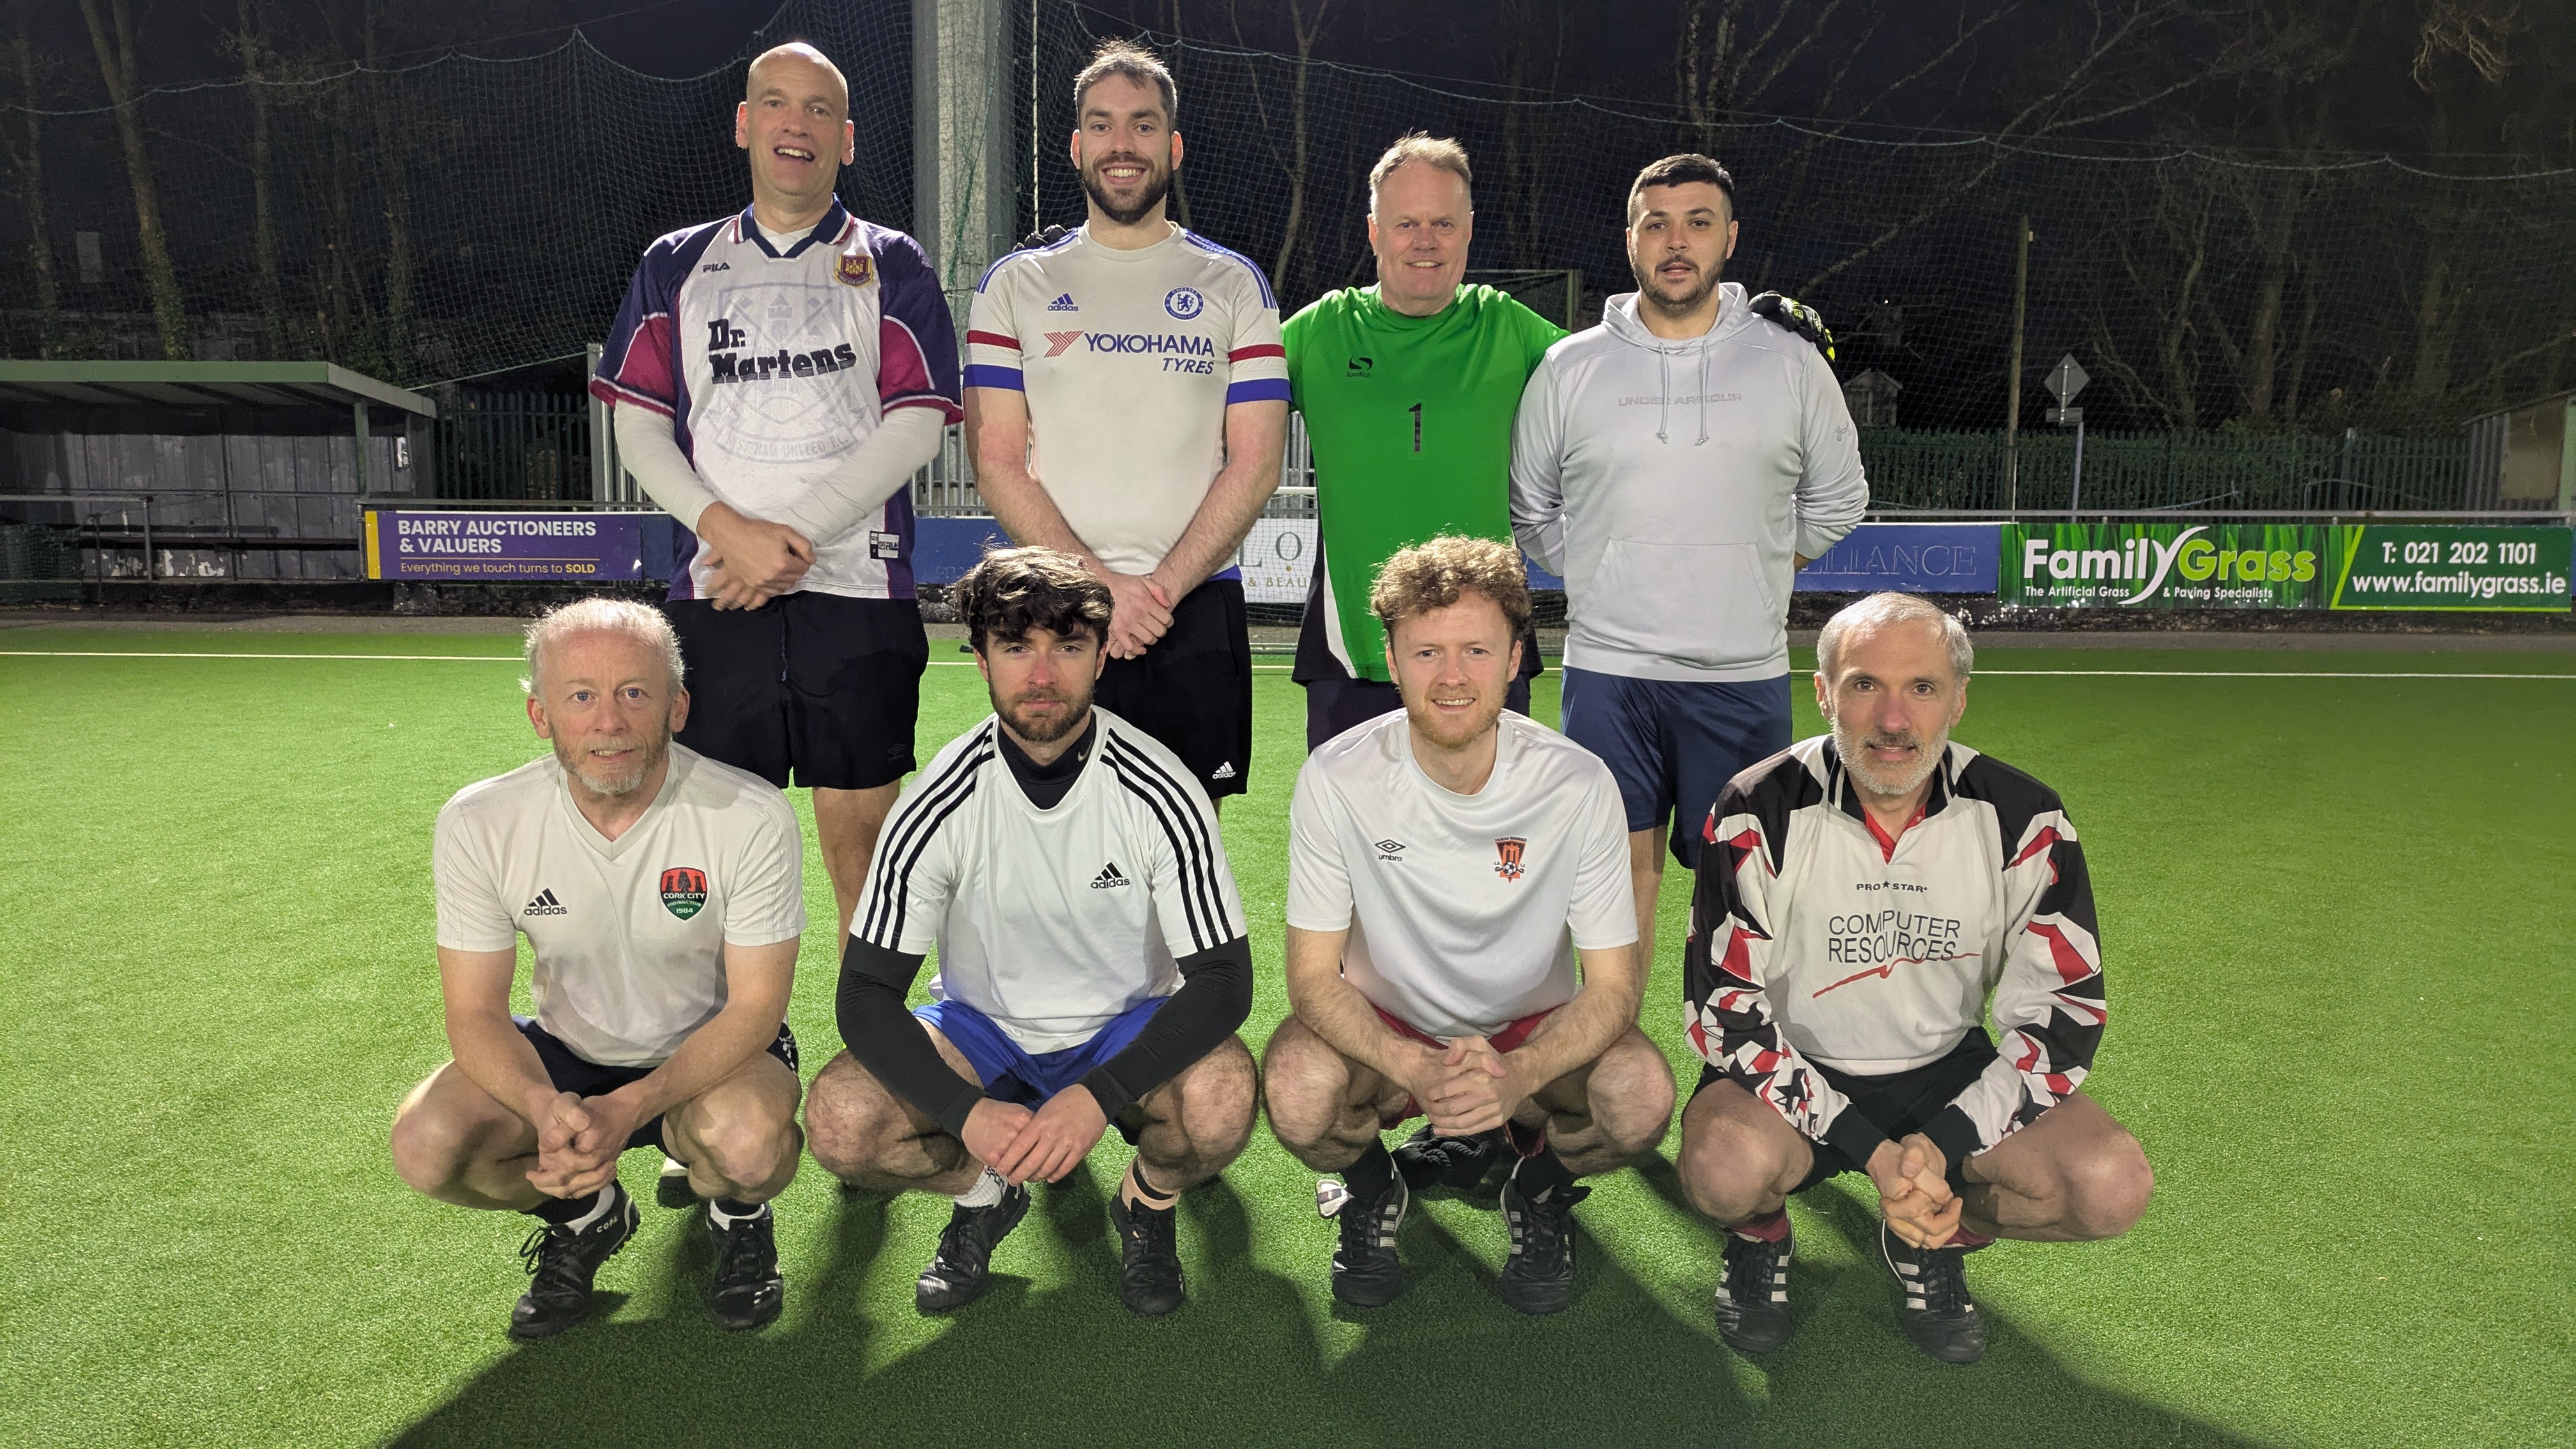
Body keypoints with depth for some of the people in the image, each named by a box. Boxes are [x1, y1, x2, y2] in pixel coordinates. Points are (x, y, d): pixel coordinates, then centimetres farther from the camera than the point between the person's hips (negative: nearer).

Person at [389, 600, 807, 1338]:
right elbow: (475, 1012, -11)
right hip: (565, 1056, 3)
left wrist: (627, 1109, -34)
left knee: (747, 1142, -35)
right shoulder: (478, 823, -15)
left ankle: (739, 1219, 5)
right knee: (427, 1145, -24)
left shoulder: (749, 816, -23)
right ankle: (586, 1216, 10)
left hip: (712, 1052, -3)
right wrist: (547, 1109, -32)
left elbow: (755, 1007, -19)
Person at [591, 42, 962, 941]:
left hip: (860, 594, -2)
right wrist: (729, 528, -9)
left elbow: (916, 426, -1)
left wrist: (797, 536, -11)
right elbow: (639, 428, 9)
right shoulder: (674, 266, 16)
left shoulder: (892, 266, 10)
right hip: (714, 596, 2)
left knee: (861, 844, 0)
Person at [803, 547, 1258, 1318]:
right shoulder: (941, 802, -15)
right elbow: (867, 992, -14)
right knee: (839, 1122, -26)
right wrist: (966, 1111, -30)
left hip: (1128, 1032, -1)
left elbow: (1223, 980, -18)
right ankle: (985, 1192, 9)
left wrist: (1099, 1095, -33)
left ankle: (1148, 1202, 5)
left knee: (1221, 1102, -33)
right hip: (982, 1030, 1)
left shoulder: (1161, 793, -18)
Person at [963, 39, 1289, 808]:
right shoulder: (1014, 287, 10)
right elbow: (997, 462, 2)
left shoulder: (1235, 285, 9)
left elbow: (1255, 462, 2)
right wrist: (1101, 585, -11)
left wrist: (1163, 587, -11)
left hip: (1198, 613, 0)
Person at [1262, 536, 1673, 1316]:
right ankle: (1371, 1192, 5)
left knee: (1641, 1096, -30)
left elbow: (1613, 984, -13)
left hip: (1532, 1033, 1)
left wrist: (1521, 1073, -34)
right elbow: (1314, 975, -15)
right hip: (1386, 1029, 0)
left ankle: (1539, 1189, 7)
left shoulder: (1577, 783, -17)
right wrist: (1413, 1068, -34)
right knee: (1298, 1091, -33)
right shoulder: (1336, 779, -18)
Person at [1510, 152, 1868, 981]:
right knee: (1620, 869, 2)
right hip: (1607, 671, 0)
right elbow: (1529, 509, 13)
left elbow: (1835, 503, 16)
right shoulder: (1569, 368, 4)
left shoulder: (1791, 361, 6)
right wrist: (1607, 583, 8)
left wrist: (1747, 574, 10)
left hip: (1747, 674, 1)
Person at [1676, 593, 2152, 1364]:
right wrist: (1872, 1152, -24)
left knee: (2112, 1185, -21)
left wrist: (1943, 1147, -21)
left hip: (1946, 1072, 3)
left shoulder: (2022, 818, -11)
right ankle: (1759, 1237, 6)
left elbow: (2063, 1007, -7)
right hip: (1794, 1070, -2)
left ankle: (1936, 1242, 11)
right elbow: (1723, 1004, -17)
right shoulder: (1761, 814, -17)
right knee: (1726, 1168, -34)